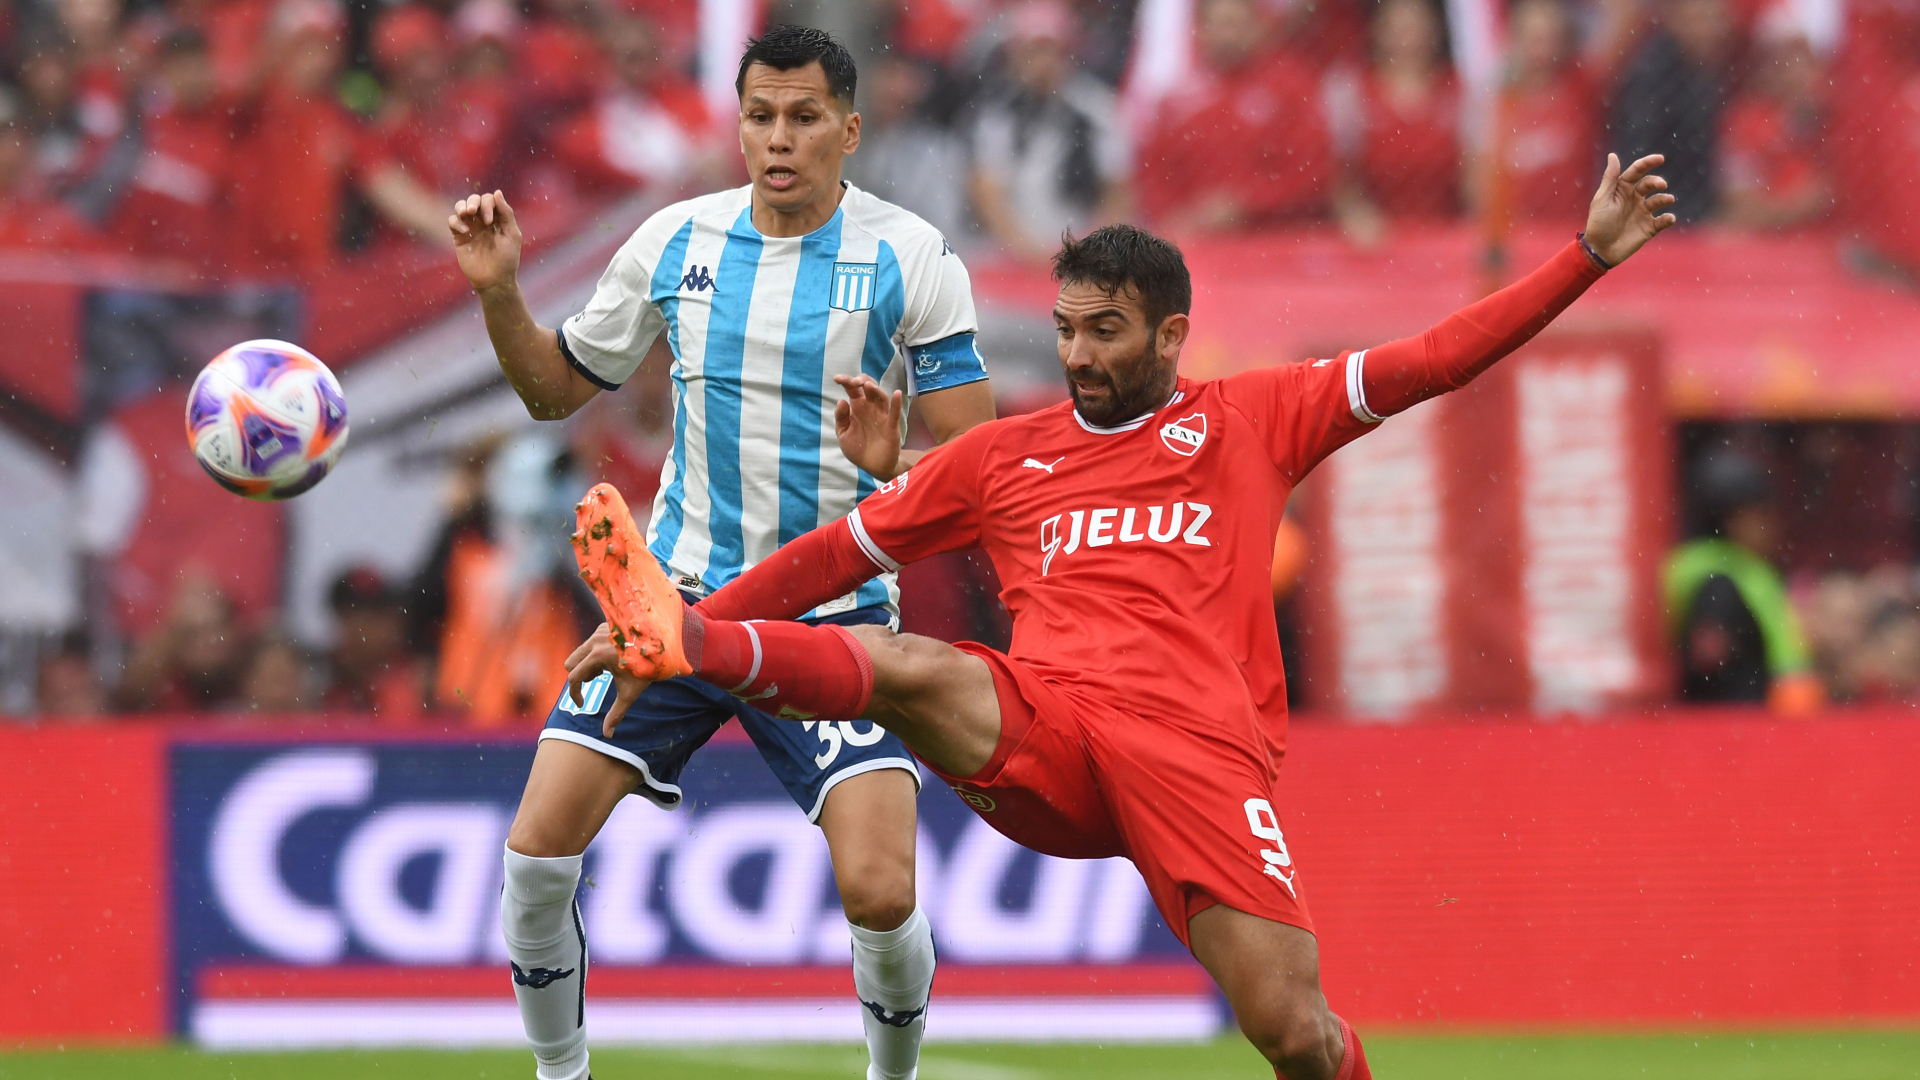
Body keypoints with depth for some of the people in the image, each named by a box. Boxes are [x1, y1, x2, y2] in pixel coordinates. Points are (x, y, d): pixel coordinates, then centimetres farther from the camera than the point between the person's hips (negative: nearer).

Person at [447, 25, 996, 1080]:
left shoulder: (911, 258, -7)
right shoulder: (676, 241, 3)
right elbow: (557, 387, 15)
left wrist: (891, 470, -27)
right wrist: (498, 291, -2)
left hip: (836, 615, -3)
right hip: (678, 596, 3)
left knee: (879, 891, -17)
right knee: (537, 850, -9)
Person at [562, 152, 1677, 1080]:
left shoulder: (1251, 420, 17)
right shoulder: (1003, 456, 21)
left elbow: (1436, 361, 13)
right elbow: (835, 552, 25)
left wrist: (1588, 256, 5)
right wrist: (693, 626, 16)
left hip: (1199, 747, -1)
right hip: (1042, 735, 1)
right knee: (903, 666, -31)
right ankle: (680, 640, -54)